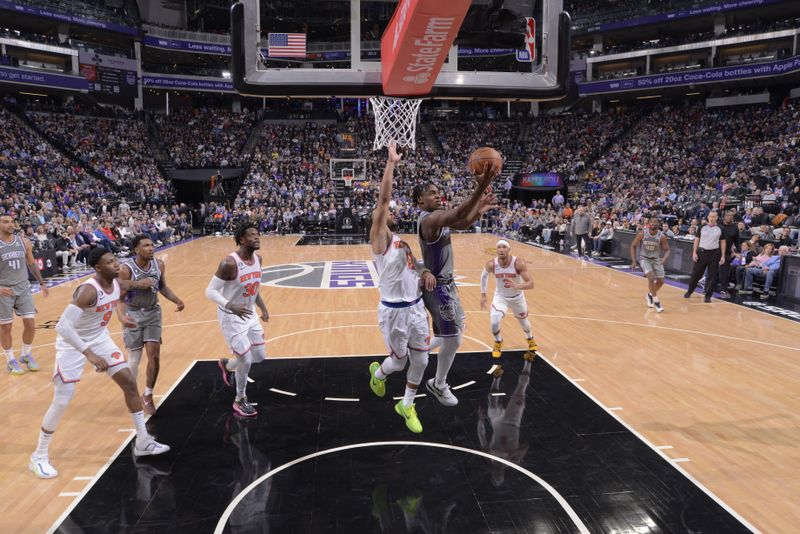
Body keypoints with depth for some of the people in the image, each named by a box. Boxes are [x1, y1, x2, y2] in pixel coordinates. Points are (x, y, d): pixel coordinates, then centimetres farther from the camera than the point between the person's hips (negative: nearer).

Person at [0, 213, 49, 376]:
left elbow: (32, 263, 14)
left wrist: (41, 283, 15)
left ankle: (26, 355, 22)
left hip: (23, 287, 3)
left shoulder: (24, 242, 1)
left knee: (30, 324, 2)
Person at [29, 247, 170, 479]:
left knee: (129, 382, 3)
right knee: (62, 402, -6)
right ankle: (39, 456, 17)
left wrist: (120, 317, 20)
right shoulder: (88, 290, -33)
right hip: (73, 344, -7)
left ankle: (143, 441, 14)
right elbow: (62, 326, -38)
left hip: (100, 338, 7)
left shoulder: (116, 283, -9)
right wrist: (89, 354, -42)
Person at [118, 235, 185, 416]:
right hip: (133, 314, -4)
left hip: (153, 312, 4)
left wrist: (177, 300, -5)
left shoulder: (159, 265, -7)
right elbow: (120, 299, -16)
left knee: (154, 356, -1)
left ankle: (148, 396, 17)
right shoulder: (126, 269, -21)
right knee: (134, 358, 4)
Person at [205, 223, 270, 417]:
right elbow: (210, 291, -23)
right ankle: (240, 401, 20)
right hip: (231, 317, -7)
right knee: (246, 360, -4)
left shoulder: (257, 259, -2)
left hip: (249, 314, 8)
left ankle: (227, 365, 43)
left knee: (260, 356, 14)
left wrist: (263, 307, 6)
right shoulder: (229, 263, -26)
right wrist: (231, 306, -37)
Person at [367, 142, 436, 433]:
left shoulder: (404, 239, 13)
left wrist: (426, 272, -2)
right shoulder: (379, 237, -10)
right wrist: (391, 162, -18)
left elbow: (416, 264, 22)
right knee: (400, 361, 9)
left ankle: (406, 406, 31)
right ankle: (378, 373, 45)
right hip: (394, 310, -7)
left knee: (420, 361, 11)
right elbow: (383, 199, -19)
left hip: (416, 306, 7)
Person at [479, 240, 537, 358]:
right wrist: (483, 295, 2)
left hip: (517, 297, 0)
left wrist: (518, 286, -52)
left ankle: (530, 339, 56)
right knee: (494, 322, -20)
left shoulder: (519, 263, -30)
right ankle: (498, 342, 13)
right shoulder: (491, 264, -23)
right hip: (500, 297, 0)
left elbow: (531, 283, -32)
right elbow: (484, 275, 1)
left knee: (523, 321, 21)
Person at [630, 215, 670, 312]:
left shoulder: (661, 236, -16)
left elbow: (667, 249, -6)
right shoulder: (642, 234, -17)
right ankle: (656, 301, -9)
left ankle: (650, 295, 33)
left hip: (656, 259, 3)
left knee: (661, 281, 3)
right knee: (651, 278, -21)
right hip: (645, 258, -3)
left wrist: (664, 258, -28)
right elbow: (633, 246, -6)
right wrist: (634, 261, -11)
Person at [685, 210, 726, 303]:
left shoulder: (720, 229, 2)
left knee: (712, 276, 2)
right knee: (696, 273, 5)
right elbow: (697, 239, 5)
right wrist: (694, 252, -2)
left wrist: (723, 256, 1)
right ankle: (689, 291, 22)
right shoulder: (702, 227, 2)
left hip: (714, 253, 0)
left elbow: (722, 242, 6)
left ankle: (708, 296, 10)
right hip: (702, 252, 0)